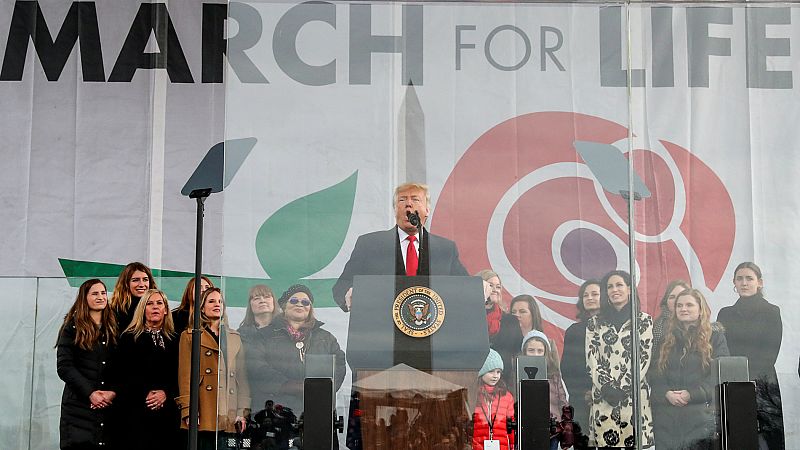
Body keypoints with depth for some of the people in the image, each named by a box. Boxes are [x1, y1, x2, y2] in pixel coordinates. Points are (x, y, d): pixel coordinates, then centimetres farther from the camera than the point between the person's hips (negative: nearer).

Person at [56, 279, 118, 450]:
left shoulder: (113, 328, 12)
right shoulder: (72, 328, 4)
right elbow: (64, 366, -5)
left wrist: (114, 392, -10)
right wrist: (90, 393, -13)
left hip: (109, 406, 2)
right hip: (78, 405, -2)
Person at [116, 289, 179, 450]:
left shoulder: (174, 340, 15)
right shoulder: (129, 338, 7)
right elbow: (124, 375, -3)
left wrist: (166, 393, -10)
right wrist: (145, 394, -14)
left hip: (167, 412, 3)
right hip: (137, 411, -3)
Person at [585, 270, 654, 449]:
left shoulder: (644, 320, 7)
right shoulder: (594, 323, 13)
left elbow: (644, 358, 0)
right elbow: (591, 360, 6)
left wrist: (625, 389, -9)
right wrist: (606, 388, -8)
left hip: (634, 395, -2)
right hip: (603, 397, 2)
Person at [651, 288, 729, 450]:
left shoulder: (715, 335, 5)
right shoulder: (666, 337, 14)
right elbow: (654, 374, 8)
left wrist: (692, 394, -12)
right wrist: (666, 393, -11)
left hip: (702, 413, -2)